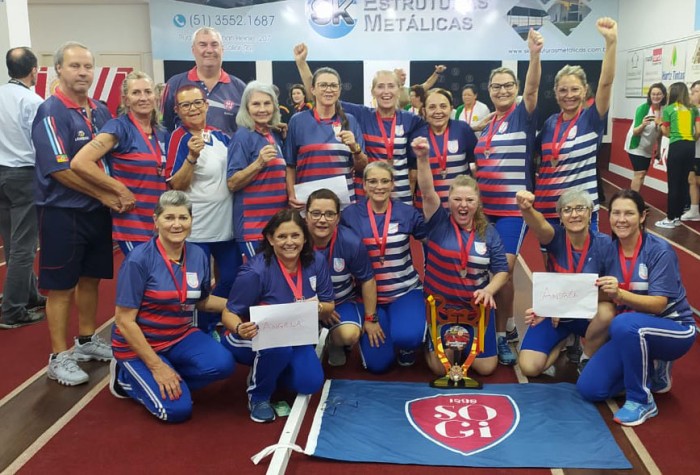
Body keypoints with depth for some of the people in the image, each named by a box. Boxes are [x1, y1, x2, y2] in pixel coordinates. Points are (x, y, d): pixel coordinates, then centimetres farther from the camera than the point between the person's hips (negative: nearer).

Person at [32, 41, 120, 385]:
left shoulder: (101, 112, 8)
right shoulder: (51, 113, -13)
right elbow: (60, 169, -19)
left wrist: (121, 193, -4)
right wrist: (105, 195, -16)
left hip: (98, 211, 7)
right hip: (62, 213, -7)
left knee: (91, 278, 16)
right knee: (61, 286, 2)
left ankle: (87, 340, 32)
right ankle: (60, 357, 12)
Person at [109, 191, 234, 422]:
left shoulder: (198, 255, -4)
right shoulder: (139, 260, -20)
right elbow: (124, 321, -18)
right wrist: (157, 366, -20)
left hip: (180, 337, 5)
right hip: (139, 344, -5)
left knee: (222, 364, -21)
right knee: (177, 408, -17)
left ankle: (170, 381, 3)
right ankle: (127, 377, 8)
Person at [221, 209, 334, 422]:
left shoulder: (316, 262, -13)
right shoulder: (256, 271, -26)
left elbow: (329, 308, -4)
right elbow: (229, 313, -19)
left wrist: (318, 307, -29)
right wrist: (239, 329, -42)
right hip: (254, 339, -4)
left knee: (311, 383, -15)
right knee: (278, 346, -37)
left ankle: (270, 370, 19)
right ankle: (258, 395, -4)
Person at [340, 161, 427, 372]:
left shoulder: (406, 213, -3)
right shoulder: (350, 215, -5)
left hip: (405, 291, 0)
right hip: (369, 296, 1)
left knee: (406, 336, -30)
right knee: (377, 364, -4)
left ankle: (406, 345, 10)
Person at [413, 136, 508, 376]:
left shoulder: (488, 231, -3)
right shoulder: (439, 222, -11)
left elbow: (501, 270, 0)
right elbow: (428, 192, -28)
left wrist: (489, 290, -21)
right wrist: (423, 159, -44)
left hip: (476, 306, 2)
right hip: (440, 305, -2)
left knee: (486, 368, 4)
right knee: (440, 368, -2)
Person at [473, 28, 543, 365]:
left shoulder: (523, 115, -5)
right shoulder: (485, 125, 12)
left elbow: (532, 89, -25)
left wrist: (535, 55, -42)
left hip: (513, 208, -6)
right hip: (485, 208, 6)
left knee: (504, 270, -7)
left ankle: (501, 335, 7)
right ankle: (509, 326, 29)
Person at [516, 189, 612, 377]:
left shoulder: (604, 243, -13)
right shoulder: (556, 237, -15)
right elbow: (539, 224, -39)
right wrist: (526, 208, -63)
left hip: (588, 314, 0)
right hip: (553, 312, 0)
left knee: (606, 310, -36)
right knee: (529, 367, -17)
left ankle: (588, 359, -5)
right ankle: (565, 341, 15)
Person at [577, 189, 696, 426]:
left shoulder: (660, 251, -19)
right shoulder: (609, 251, -3)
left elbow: (658, 304, -24)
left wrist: (620, 293, -40)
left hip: (673, 328, -5)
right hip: (632, 333, 6)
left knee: (624, 324, -39)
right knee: (589, 388, -7)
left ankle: (641, 401, -18)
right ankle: (651, 371, 17)